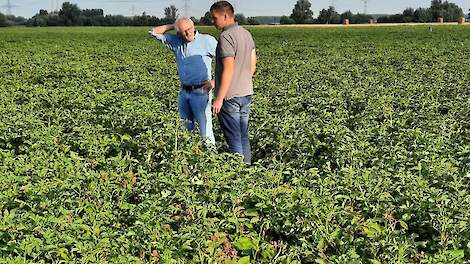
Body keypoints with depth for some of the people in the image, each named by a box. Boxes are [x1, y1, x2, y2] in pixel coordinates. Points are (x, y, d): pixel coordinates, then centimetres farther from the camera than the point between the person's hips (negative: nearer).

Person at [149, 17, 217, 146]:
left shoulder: (207, 40, -7)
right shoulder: (175, 41, 8)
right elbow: (154, 32, 14)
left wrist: (215, 81, -12)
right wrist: (172, 26, 5)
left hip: (200, 92, -6)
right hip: (184, 92, 6)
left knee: (205, 131, -9)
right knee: (186, 129, 13)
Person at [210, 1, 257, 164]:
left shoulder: (226, 36, -16)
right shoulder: (246, 34, 11)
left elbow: (228, 69, -21)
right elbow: (253, 65, 16)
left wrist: (219, 99, -18)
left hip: (230, 96, -9)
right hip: (246, 95, 9)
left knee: (234, 140, -2)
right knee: (244, 137, 15)